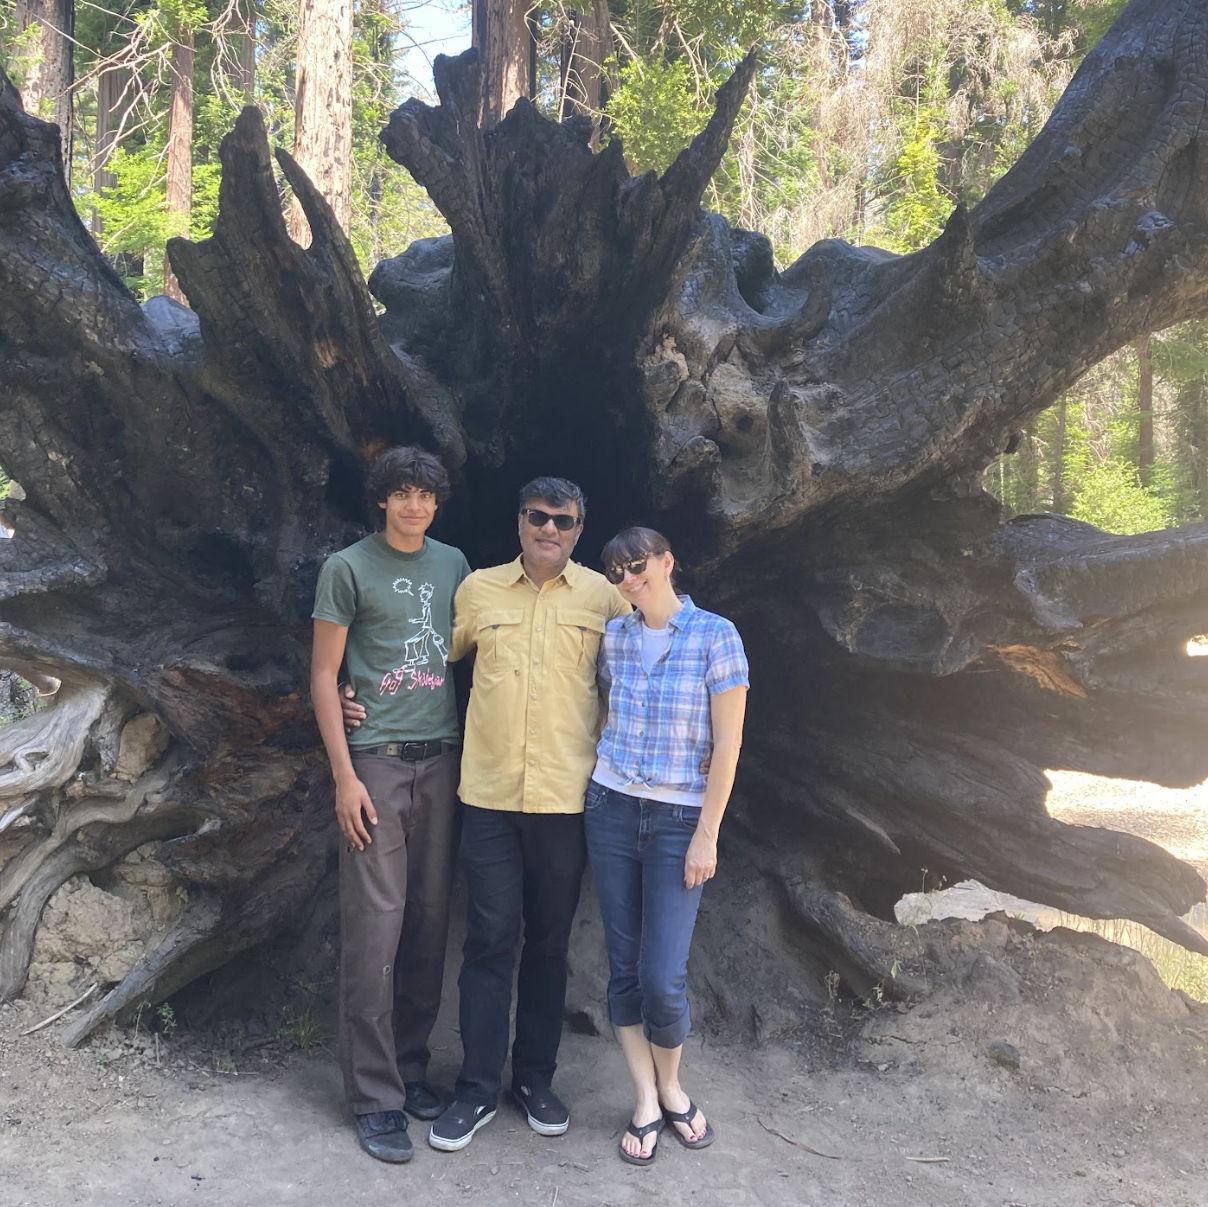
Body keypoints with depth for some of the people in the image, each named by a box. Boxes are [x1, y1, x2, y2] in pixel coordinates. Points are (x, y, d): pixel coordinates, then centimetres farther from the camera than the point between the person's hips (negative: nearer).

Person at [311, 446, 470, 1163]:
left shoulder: (454, 565, 12)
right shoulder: (348, 569, -1)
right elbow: (324, 676, -2)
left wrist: (472, 753, 7)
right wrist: (344, 775, -8)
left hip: (442, 760, 4)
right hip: (376, 760, -4)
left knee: (429, 921, 7)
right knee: (374, 927, -4)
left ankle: (412, 1066, 21)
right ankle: (375, 1097, 6)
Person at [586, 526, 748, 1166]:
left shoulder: (715, 635, -9)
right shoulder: (615, 635, 5)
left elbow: (726, 743, -9)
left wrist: (707, 835, -10)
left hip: (680, 820, -4)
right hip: (611, 810, 4)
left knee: (663, 975, -6)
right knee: (623, 965, 7)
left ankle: (670, 1087, 23)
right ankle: (645, 1101, 23)